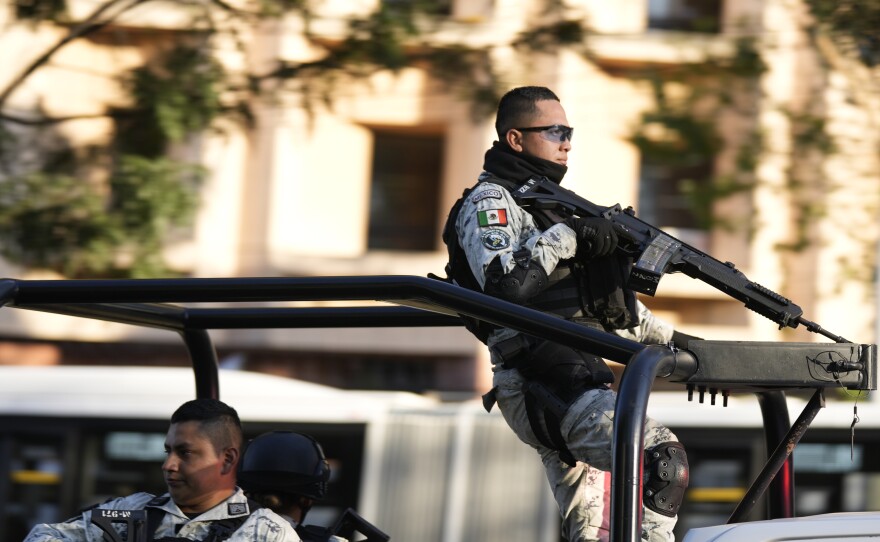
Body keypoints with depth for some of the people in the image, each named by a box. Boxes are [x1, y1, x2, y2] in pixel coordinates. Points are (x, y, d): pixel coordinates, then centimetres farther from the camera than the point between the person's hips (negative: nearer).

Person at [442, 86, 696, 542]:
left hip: (578, 379, 10)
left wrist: (663, 336, 28)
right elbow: (502, 279, -23)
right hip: (541, 383, -10)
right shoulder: (489, 202, -3)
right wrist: (568, 237, -22)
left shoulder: (551, 203, 27)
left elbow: (602, 298, 33)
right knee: (661, 461, -26)